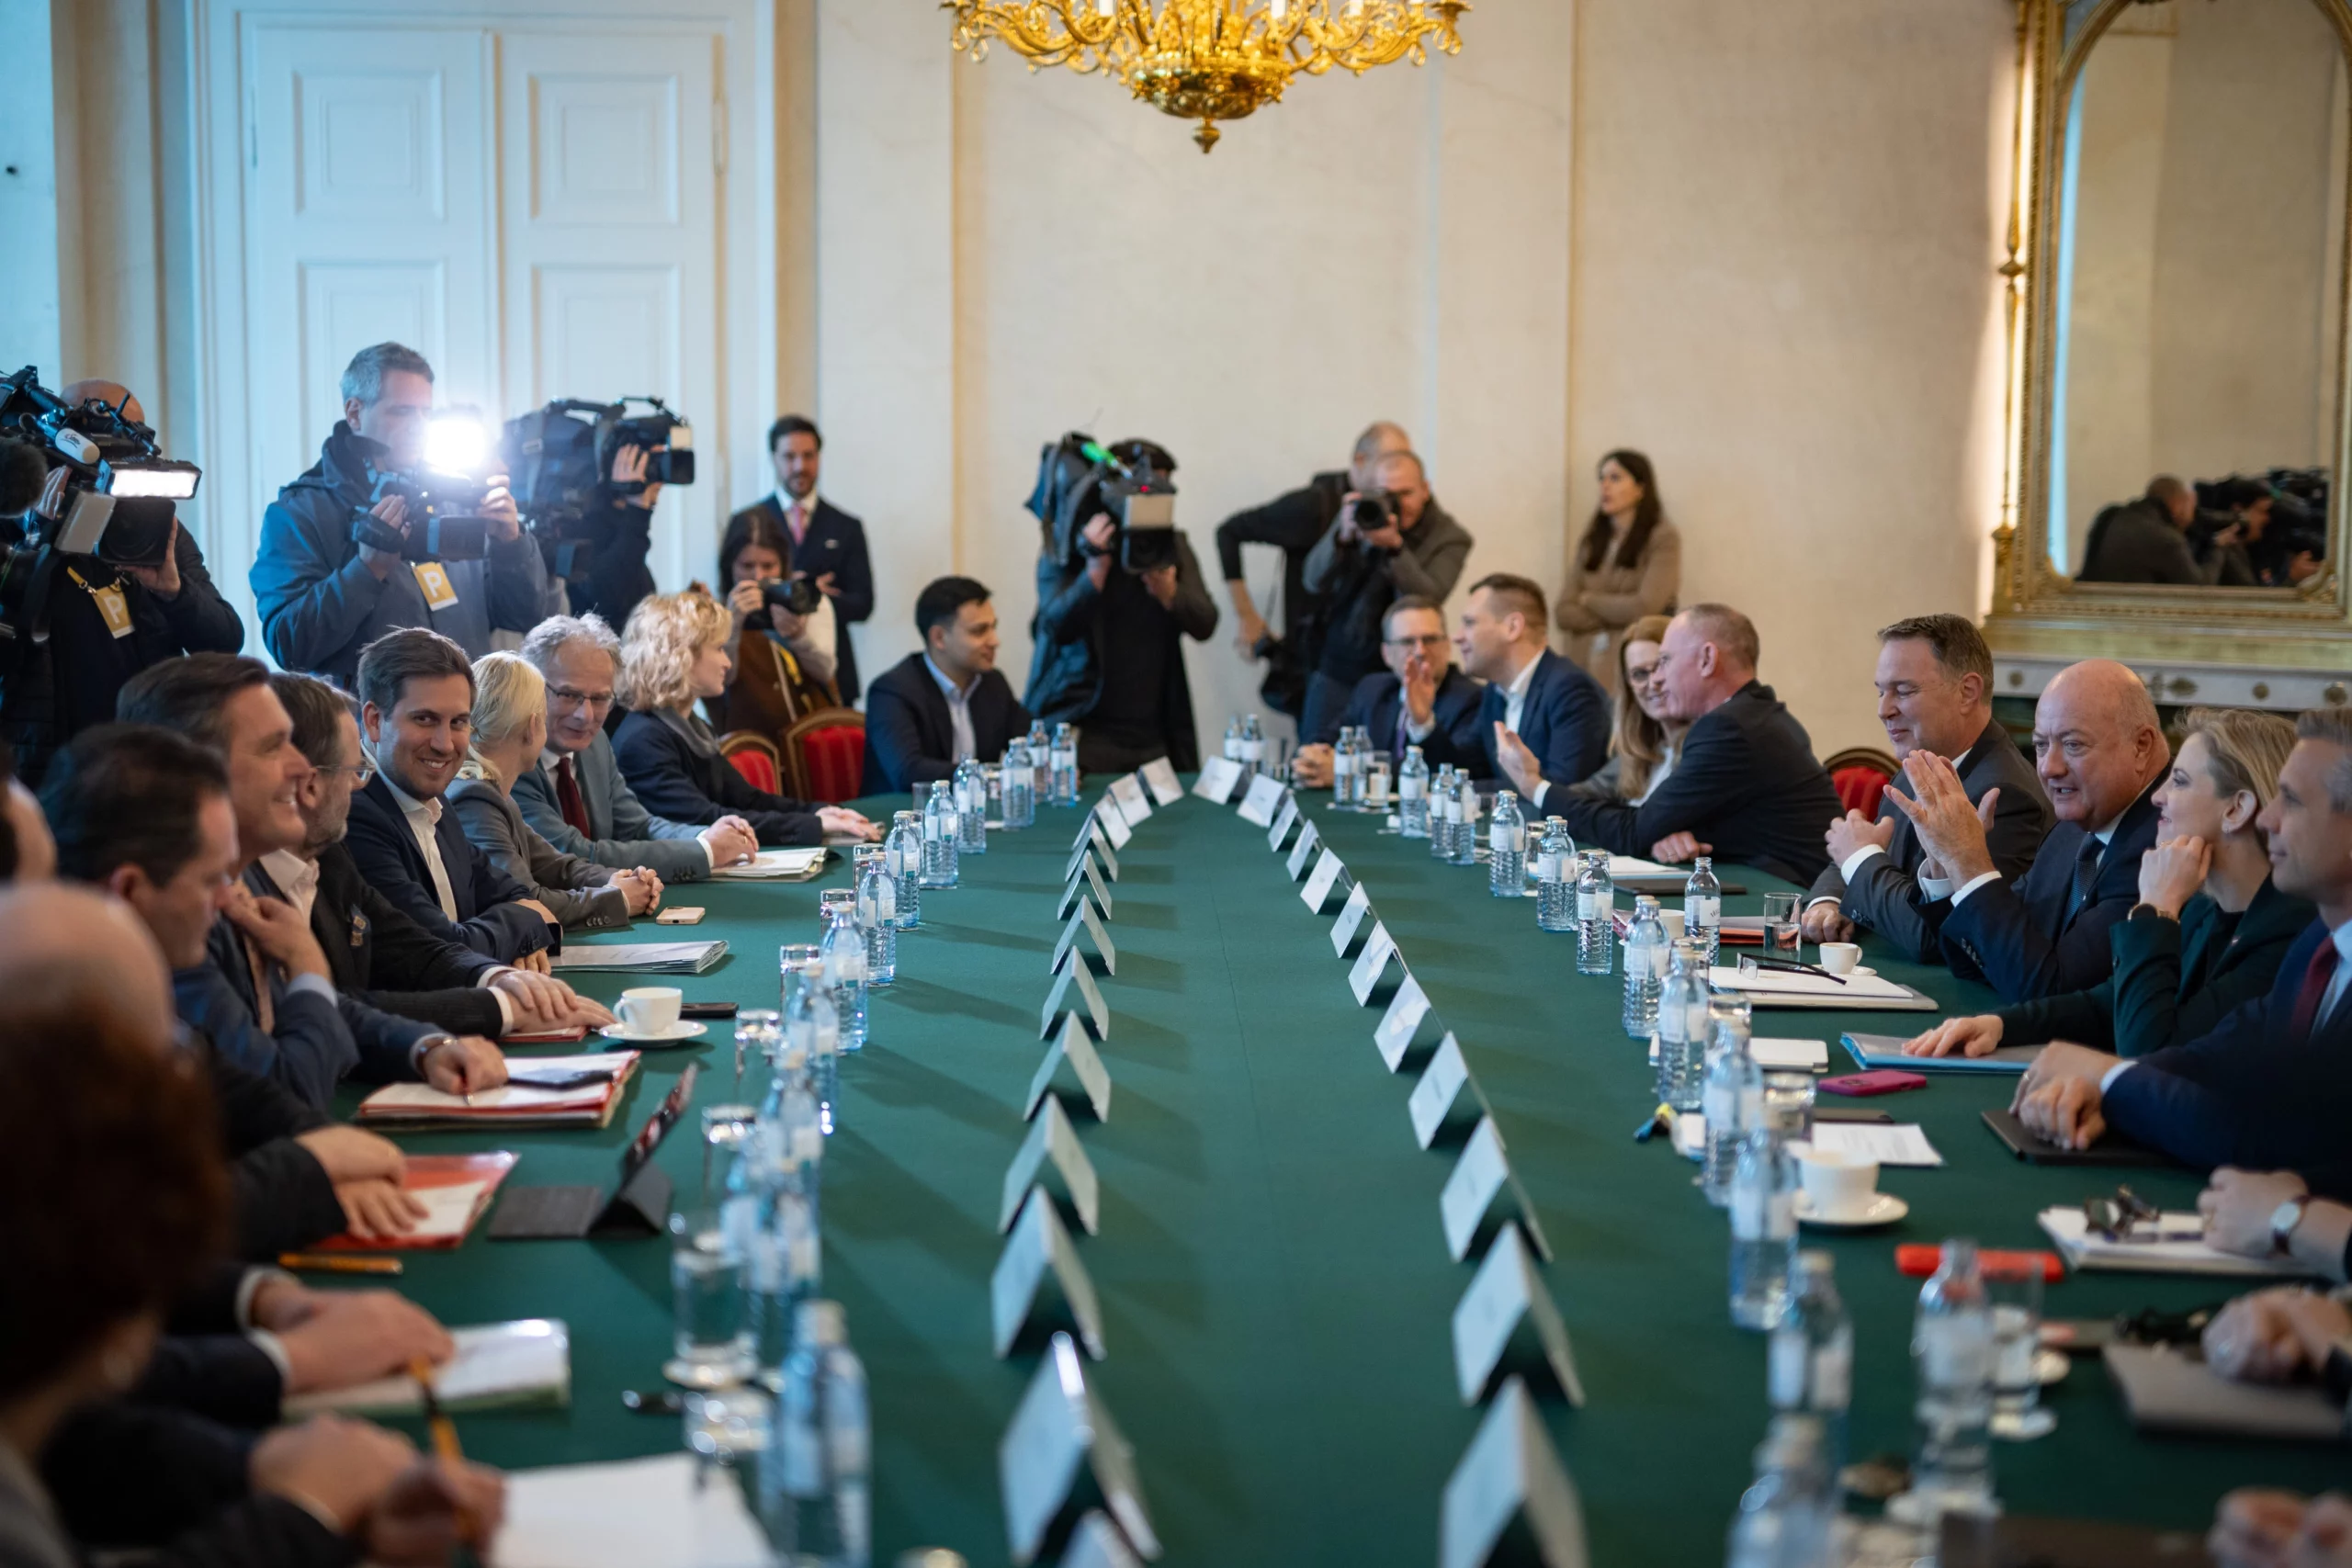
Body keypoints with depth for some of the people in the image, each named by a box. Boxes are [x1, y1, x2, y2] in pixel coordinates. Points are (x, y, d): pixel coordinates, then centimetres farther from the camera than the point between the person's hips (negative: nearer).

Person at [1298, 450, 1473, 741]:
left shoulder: (1451, 539, -6)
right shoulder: (1360, 513, 0)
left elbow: (1427, 602, -20)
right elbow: (1314, 583, -7)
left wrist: (1394, 547, -32)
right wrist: (1344, 536, -25)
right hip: (1335, 671, 3)